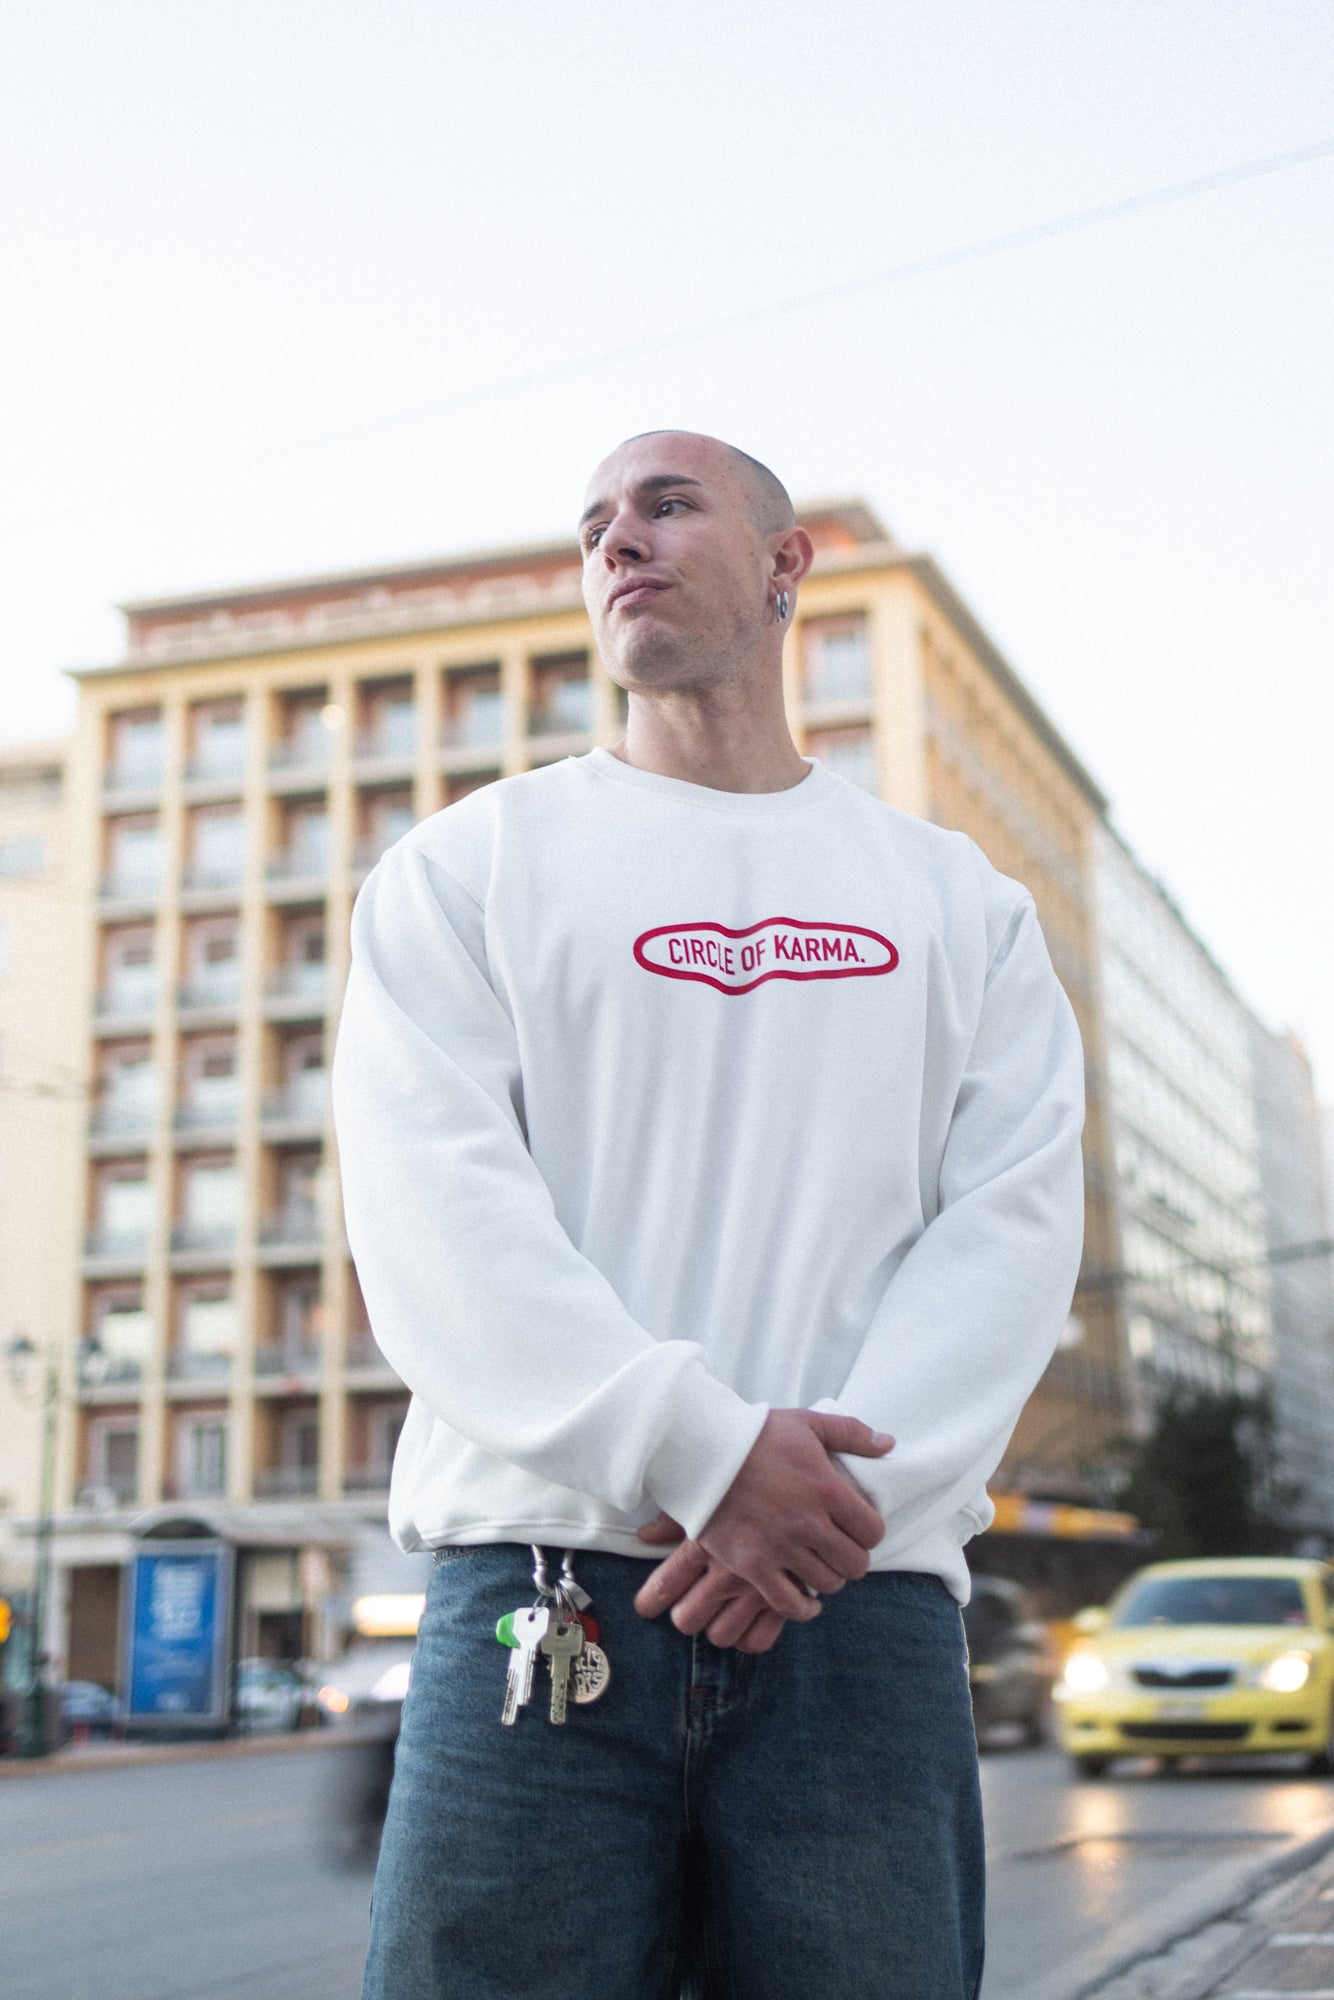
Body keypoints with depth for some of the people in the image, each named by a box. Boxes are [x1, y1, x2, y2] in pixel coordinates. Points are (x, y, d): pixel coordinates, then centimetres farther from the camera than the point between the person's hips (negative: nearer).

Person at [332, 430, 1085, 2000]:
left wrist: (833, 1499, -13)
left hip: (864, 1606, 1)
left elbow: (1014, 1226, 3)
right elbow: (430, 1208, -3)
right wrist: (698, 1452, -15)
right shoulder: (468, 864, 11)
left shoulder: (955, 901, 16)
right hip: (539, 1589, -1)